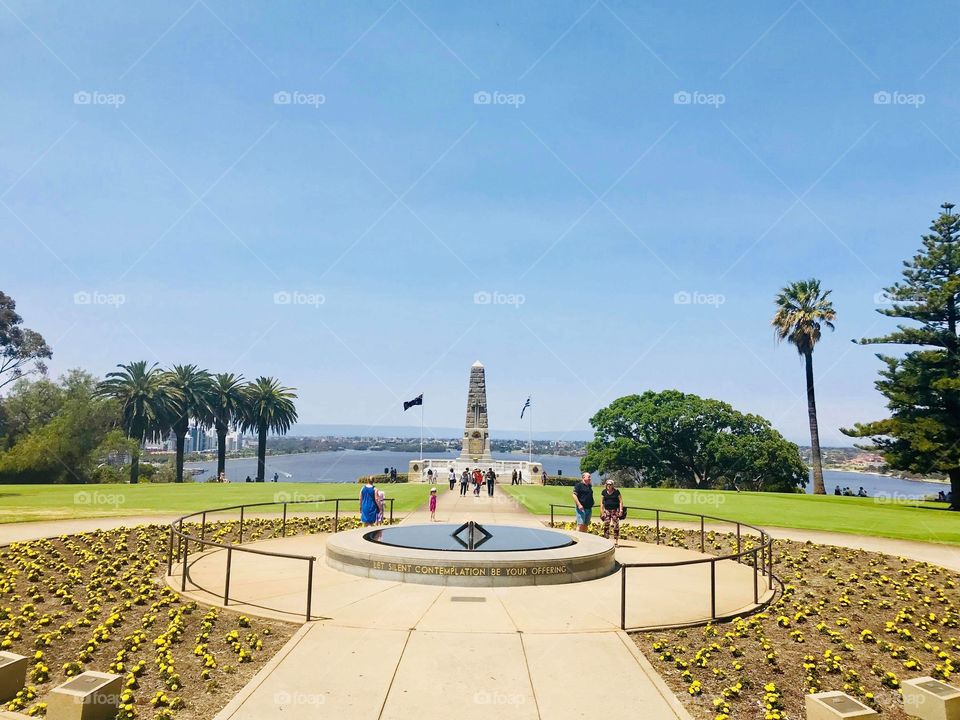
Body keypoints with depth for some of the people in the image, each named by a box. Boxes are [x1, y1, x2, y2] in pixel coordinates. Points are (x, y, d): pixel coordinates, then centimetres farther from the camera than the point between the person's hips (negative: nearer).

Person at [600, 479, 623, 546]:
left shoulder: (616, 491, -1)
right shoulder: (604, 492, 6)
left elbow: (620, 501, 1)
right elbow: (602, 502, 10)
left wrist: (621, 510, -7)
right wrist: (602, 512, 5)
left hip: (615, 510, -2)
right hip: (607, 510, 2)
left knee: (616, 525, -2)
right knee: (606, 525, 0)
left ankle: (616, 542, 3)